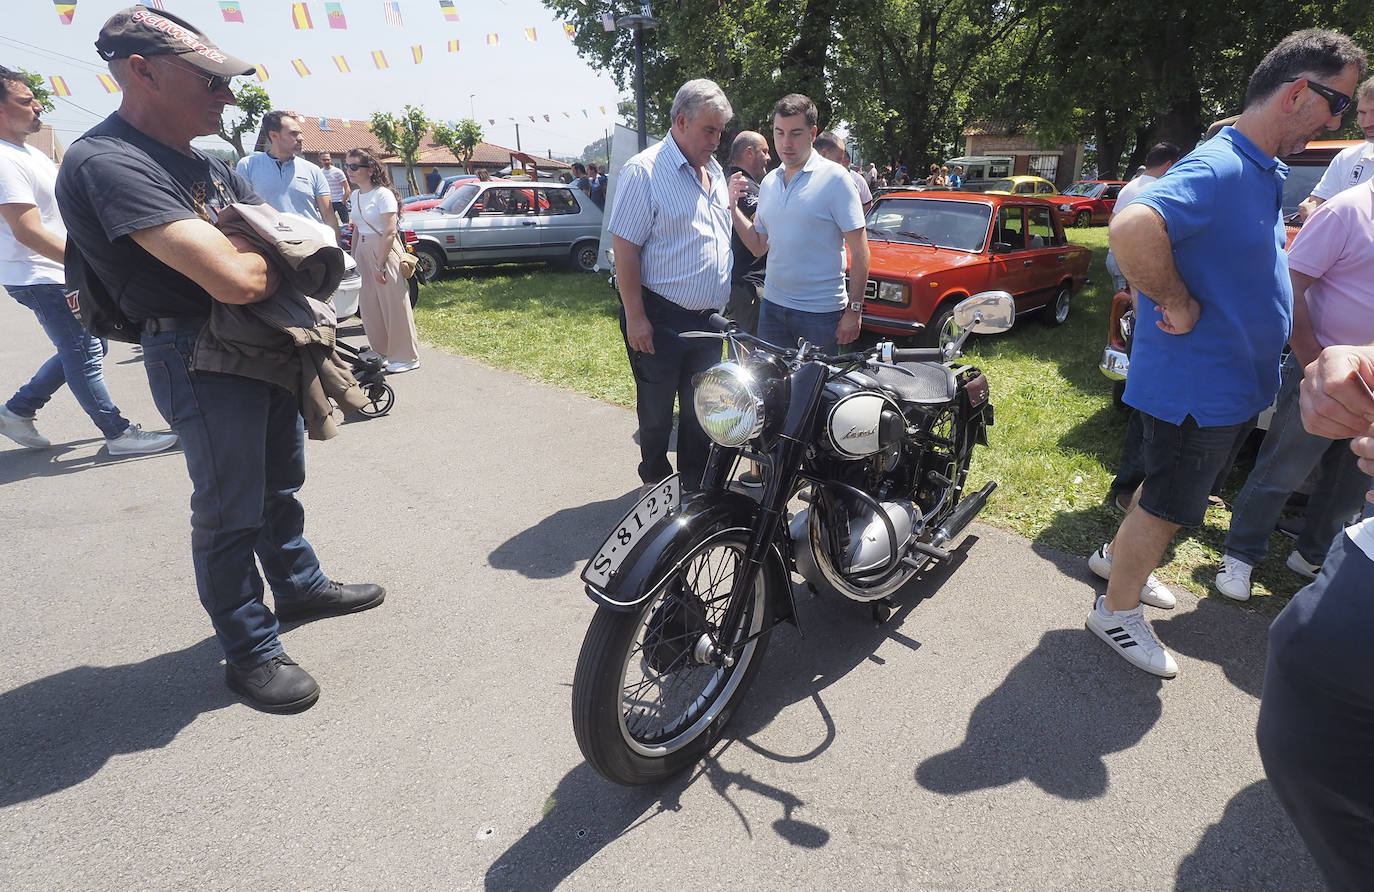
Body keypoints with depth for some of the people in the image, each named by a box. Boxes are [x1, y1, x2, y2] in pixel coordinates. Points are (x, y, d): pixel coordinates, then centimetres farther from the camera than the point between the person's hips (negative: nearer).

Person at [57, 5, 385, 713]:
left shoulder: (205, 164, 12)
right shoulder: (107, 162, -19)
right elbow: (237, 279, -30)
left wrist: (246, 252, -11)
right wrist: (271, 257, -9)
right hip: (199, 356, -9)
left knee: (280, 484, 22)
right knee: (230, 510, 2)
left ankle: (299, 586, 42)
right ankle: (248, 652, 19)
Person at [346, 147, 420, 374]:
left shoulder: (383, 194, -11)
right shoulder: (356, 195, 13)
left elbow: (390, 232, -16)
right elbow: (357, 229, 19)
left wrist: (380, 264, -19)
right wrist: (353, 258, 13)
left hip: (384, 252, -8)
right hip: (363, 251, 8)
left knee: (394, 304, -4)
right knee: (368, 307, 9)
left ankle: (405, 357, 5)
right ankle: (382, 353, 22)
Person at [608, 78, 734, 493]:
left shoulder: (715, 171, 12)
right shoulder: (644, 171, -12)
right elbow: (624, 248, -16)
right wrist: (635, 316, -19)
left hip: (708, 318, 7)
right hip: (660, 319, -7)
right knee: (657, 409, 9)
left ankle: (696, 483, 31)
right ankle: (656, 481, 28)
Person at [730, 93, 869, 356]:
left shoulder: (834, 178, -8)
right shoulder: (769, 182, 10)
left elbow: (859, 251, -10)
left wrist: (854, 310, -15)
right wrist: (733, 207, 1)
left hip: (820, 313, -5)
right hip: (772, 305, 5)